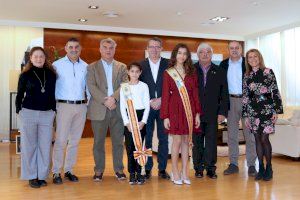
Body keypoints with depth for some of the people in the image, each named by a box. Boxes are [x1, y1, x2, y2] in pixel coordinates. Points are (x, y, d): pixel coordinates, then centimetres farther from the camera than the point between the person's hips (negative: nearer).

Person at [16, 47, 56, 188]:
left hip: (47, 114, 2)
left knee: (45, 146, 5)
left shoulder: (51, 74, 4)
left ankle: (42, 176, 17)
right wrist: (19, 111, 0)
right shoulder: (25, 75, -1)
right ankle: (31, 176, 17)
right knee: (29, 146, 6)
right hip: (28, 113, -2)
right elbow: (19, 95, 5)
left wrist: (54, 110, 5)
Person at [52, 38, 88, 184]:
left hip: (81, 106, 4)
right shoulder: (57, 65, -1)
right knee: (61, 140, -3)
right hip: (64, 106, -3)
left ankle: (69, 170, 21)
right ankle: (56, 172, 8)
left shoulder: (85, 66, 9)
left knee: (75, 140, 9)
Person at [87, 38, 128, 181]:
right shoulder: (92, 67, 8)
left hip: (118, 109, 1)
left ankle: (119, 169, 19)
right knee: (98, 142, 5)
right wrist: (105, 101, -15)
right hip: (99, 110, -1)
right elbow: (91, 87, -4)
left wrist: (114, 97, -15)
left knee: (118, 141, 6)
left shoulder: (122, 67, 13)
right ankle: (99, 170, 18)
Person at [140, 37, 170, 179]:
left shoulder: (169, 64, 4)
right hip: (146, 106, 0)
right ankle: (147, 168, 14)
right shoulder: (141, 65, 5)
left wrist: (161, 100, -9)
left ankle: (162, 169, 16)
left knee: (163, 138, 5)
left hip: (164, 106, 0)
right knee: (146, 138, 3)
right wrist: (150, 102, -8)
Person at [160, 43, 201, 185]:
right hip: (175, 110, -3)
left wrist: (197, 113, 4)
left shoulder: (192, 73, 11)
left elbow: (195, 94, 10)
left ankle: (185, 173, 16)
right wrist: (165, 116, -7)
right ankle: (175, 173, 10)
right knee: (177, 140, -3)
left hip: (189, 110, 3)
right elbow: (165, 95, -1)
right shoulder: (168, 73, 3)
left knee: (186, 141, 6)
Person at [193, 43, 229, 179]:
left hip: (212, 113, 1)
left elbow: (224, 94, 6)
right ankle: (198, 168, 18)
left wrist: (222, 112, -2)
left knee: (211, 141, 4)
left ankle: (210, 168, 15)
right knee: (197, 142, 7)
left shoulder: (219, 72, 8)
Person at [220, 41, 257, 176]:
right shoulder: (224, 64, 8)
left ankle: (251, 165, 10)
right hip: (231, 101, 3)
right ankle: (233, 164, 17)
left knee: (250, 134, 1)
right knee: (232, 134, 7)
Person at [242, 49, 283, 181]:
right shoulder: (247, 76, 9)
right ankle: (261, 168, 16)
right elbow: (245, 96, 8)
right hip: (253, 111, 3)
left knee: (264, 138, -6)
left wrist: (276, 110, -7)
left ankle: (269, 168, 11)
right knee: (257, 139, 6)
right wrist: (245, 115, 6)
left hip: (267, 109, -3)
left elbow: (275, 91, -2)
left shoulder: (268, 72, 1)